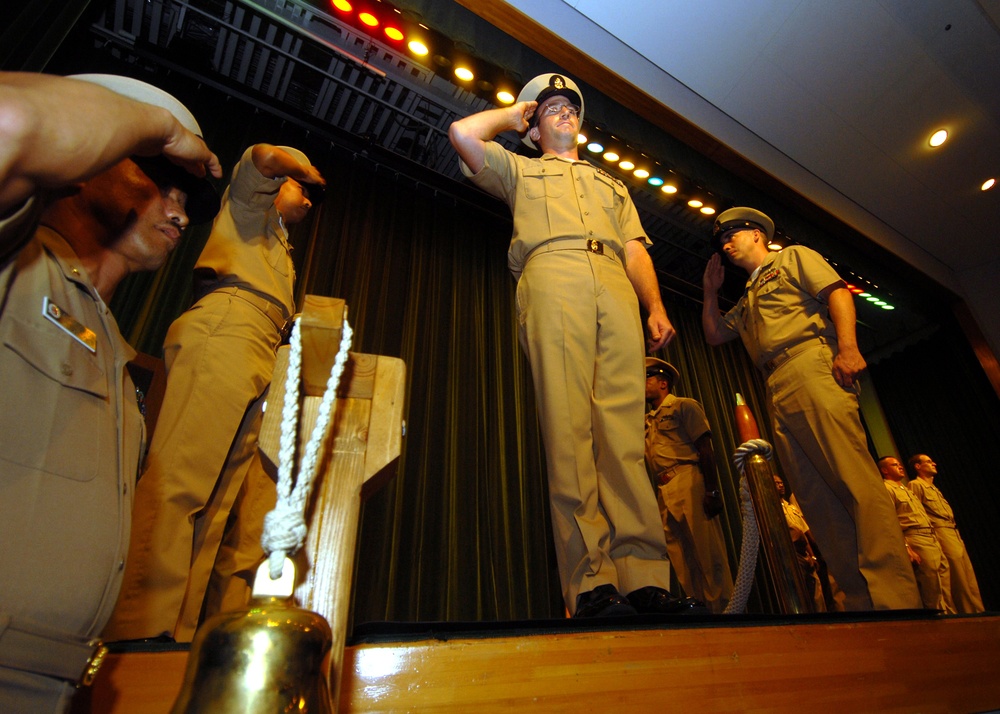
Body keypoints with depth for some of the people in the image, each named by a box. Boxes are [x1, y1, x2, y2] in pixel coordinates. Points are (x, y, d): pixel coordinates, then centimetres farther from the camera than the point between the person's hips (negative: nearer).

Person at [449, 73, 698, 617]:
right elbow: (462, 133, 17)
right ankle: (590, 582, -17)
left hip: (616, 289, 3)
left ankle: (643, 576, -15)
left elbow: (635, 249, 24)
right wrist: (513, 114, 35)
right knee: (569, 430, -16)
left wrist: (655, 306, 6)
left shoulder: (612, 184, 39)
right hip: (551, 282, -2)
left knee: (623, 431, -12)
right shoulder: (521, 171, 32)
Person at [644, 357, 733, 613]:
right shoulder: (647, 421, 25)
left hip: (688, 483, -7)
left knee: (707, 552, -7)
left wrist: (712, 490, -14)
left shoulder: (683, 406, 6)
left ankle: (723, 608, 0)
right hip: (663, 493, 7)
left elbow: (705, 448, -4)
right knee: (682, 559, 6)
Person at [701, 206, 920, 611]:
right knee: (814, 494, -1)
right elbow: (714, 335, 35)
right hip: (778, 395, 7)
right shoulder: (747, 299, 34)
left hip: (811, 368, -7)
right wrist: (711, 290, 30)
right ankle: (859, 598, 1)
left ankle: (895, 596, -17)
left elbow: (838, 293, -1)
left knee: (854, 477, -17)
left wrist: (848, 346, -17)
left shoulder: (793, 257, 15)